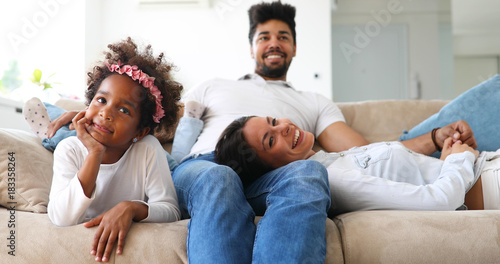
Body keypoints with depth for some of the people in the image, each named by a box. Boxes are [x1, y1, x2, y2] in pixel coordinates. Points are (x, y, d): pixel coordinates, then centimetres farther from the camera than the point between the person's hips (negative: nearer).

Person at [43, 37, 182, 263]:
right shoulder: (69, 150, -14)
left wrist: (131, 208, -34)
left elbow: (172, 211, -15)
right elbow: (60, 219, -26)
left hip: (131, 239, 0)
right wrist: (95, 154, -31)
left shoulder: (148, 149, -15)